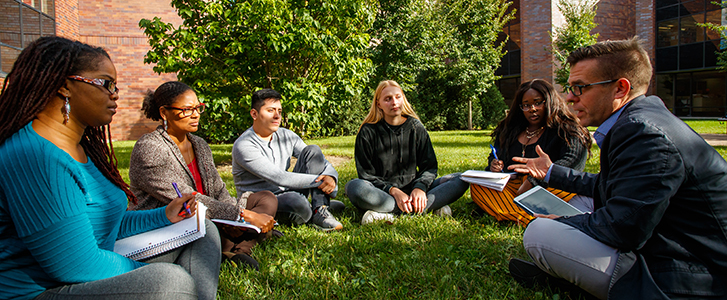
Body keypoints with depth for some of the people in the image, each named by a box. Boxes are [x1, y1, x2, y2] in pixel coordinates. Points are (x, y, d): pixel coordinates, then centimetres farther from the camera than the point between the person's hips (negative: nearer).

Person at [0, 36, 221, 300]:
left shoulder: (81, 147, 10)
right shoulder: (33, 155, -22)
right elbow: (78, 266, -25)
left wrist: (164, 216, 6)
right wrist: (146, 271, -10)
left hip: (95, 278, 10)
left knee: (202, 232, 7)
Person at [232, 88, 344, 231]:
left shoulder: (287, 136, 3)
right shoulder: (243, 146, -18)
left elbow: (321, 161, 3)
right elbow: (279, 178, -26)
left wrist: (331, 176, -21)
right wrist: (319, 180, -24)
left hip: (288, 192, 7)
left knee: (313, 150, -9)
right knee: (294, 200, -40)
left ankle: (321, 211, -16)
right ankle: (311, 217, -3)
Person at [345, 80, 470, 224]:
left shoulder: (416, 128, 6)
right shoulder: (368, 132, -2)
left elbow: (429, 167, 4)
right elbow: (366, 174, -6)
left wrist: (420, 188, -18)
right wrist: (393, 191, -22)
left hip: (412, 190, 3)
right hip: (383, 193, -3)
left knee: (460, 180, -16)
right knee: (354, 187, -35)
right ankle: (432, 206, -32)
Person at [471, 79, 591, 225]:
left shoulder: (566, 130, 2)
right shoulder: (508, 130, 18)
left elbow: (572, 161, -14)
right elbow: (494, 157, 26)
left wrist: (533, 182, -23)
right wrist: (494, 165, -1)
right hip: (513, 186, 5)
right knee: (477, 185, -21)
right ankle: (530, 220, -40)